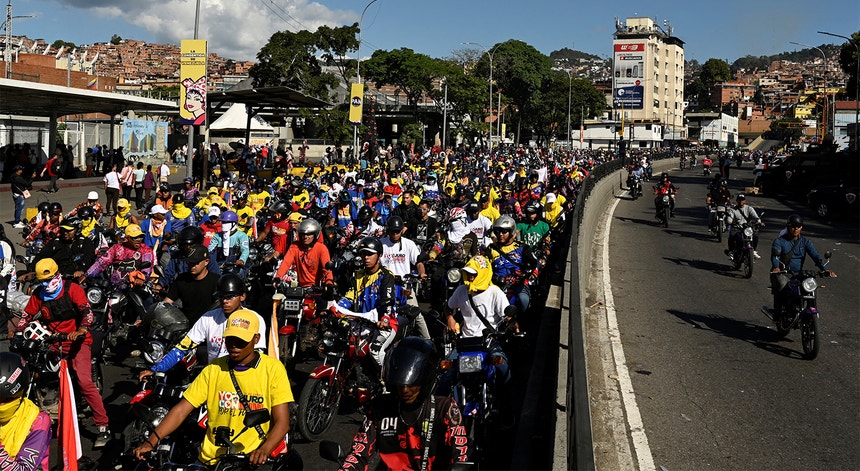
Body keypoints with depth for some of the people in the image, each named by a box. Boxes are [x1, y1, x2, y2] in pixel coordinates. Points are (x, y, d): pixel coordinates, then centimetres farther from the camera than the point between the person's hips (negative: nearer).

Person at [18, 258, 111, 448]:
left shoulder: (73, 289, -6)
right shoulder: (38, 295, 9)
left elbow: (87, 312, -17)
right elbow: (27, 315, 9)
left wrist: (82, 329, -35)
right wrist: (17, 331, -10)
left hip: (77, 341, -5)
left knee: (85, 383, -19)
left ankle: (103, 427, -15)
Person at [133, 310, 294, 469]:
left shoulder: (272, 368, -2)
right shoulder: (214, 369, 7)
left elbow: (282, 422, -7)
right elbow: (181, 410, 3)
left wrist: (264, 450, -26)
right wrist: (151, 441, -12)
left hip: (253, 461, -2)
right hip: (213, 460, 3)